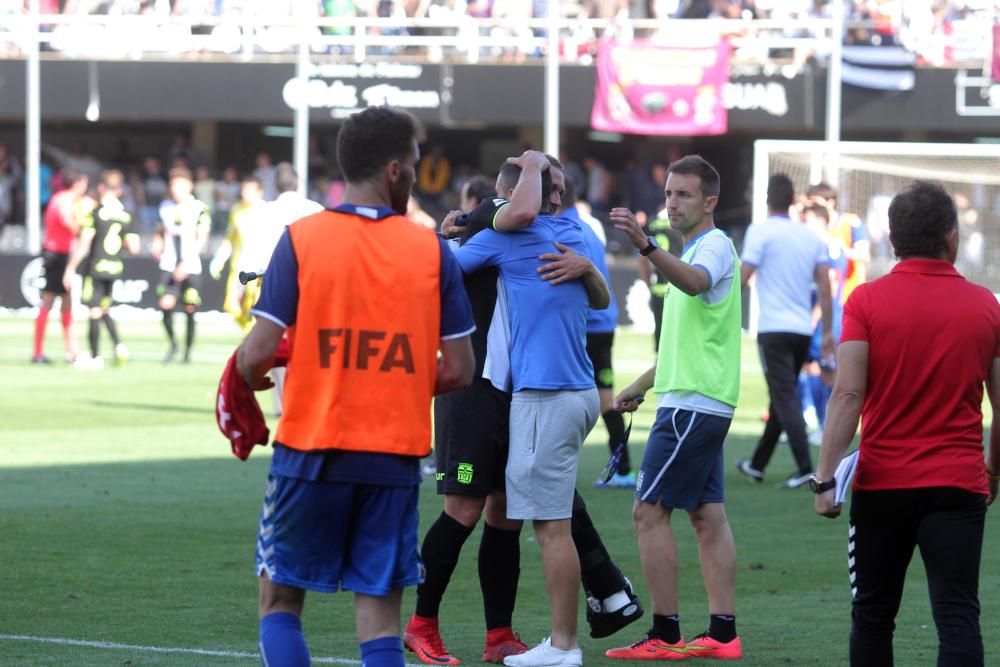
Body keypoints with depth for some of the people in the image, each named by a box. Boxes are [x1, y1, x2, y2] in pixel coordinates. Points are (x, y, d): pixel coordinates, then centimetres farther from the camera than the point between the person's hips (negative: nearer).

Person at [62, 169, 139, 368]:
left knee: (95, 312, 1)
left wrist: (70, 268, -5)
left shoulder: (96, 213, -10)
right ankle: (118, 345, 0)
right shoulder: (126, 216, 3)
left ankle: (95, 357, 6)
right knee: (105, 310, 18)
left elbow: (83, 245, -12)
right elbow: (134, 248, 1)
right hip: (115, 269, 5)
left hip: (96, 267, -5)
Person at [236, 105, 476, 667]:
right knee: (380, 615, 6)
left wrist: (249, 380, 13)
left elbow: (258, 353, -10)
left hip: (311, 451, -1)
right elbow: (459, 370, 1)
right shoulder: (431, 249, 0)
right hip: (395, 457, 1)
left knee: (280, 600, 13)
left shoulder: (301, 240, -5)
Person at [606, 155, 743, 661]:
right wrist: (642, 385, 29)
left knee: (650, 511, -10)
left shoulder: (714, 245, -12)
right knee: (708, 516, 8)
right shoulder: (694, 251, 20)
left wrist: (645, 244, -53)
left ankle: (665, 636, -9)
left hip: (692, 405, -10)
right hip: (702, 404, 10)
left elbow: (694, 282, -38)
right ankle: (722, 633, 8)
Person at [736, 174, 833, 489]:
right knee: (783, 398, 16)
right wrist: (828, 332, 11)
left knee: (786, 400, -9)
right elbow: (825, 288, 6)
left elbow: (741, 279, -10)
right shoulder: (812, 236, 9)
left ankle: (805, 467, -21)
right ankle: (757, 464, 28)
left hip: (774, 329, -6)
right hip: (803, 329, 6)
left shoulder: (761, 232, -6)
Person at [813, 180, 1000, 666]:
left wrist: (825, 477, -12)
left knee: (873, 616, 14)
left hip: (882, 484, 0)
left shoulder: (867, 301, -4)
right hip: (959, 486, 0)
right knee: (958, 618, -5)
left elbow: (847, 395, -12)